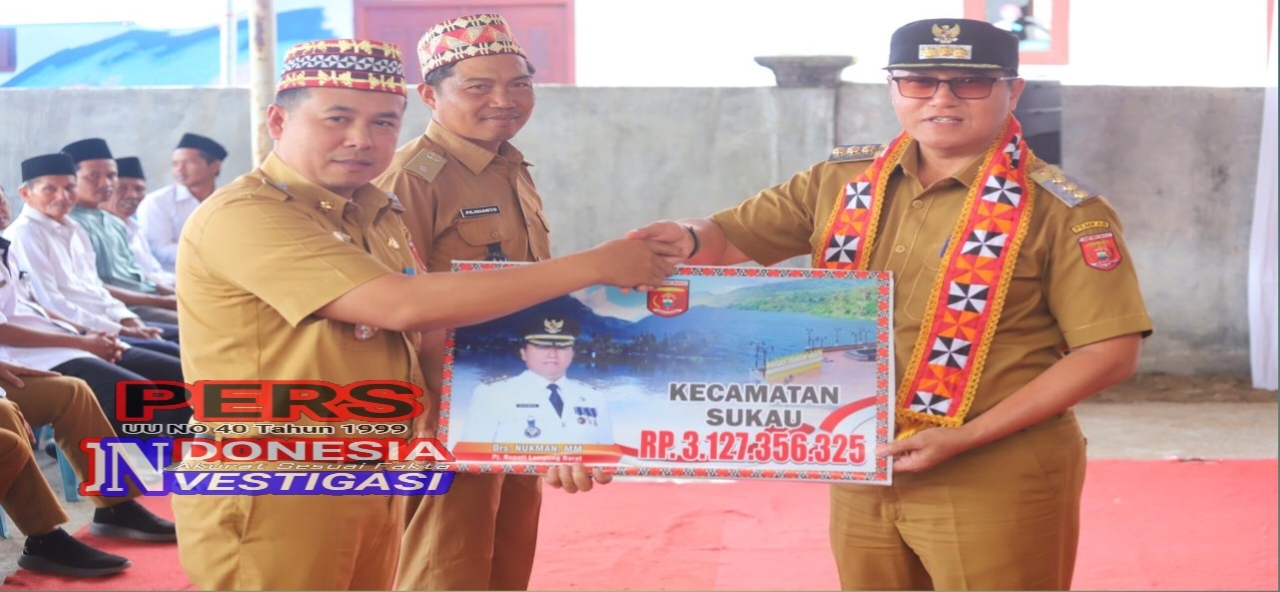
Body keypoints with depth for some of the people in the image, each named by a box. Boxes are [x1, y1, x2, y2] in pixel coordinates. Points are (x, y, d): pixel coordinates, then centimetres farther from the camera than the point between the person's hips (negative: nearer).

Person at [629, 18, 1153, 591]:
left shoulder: (1058, 210, -8)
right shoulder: (841, 182, 4)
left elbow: (1110, 351, -12)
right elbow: (728, 238, 11)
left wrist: (964, 438, -18)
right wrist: (686, 238, -15)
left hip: (995, 485, -4)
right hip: (861, 477, 5)